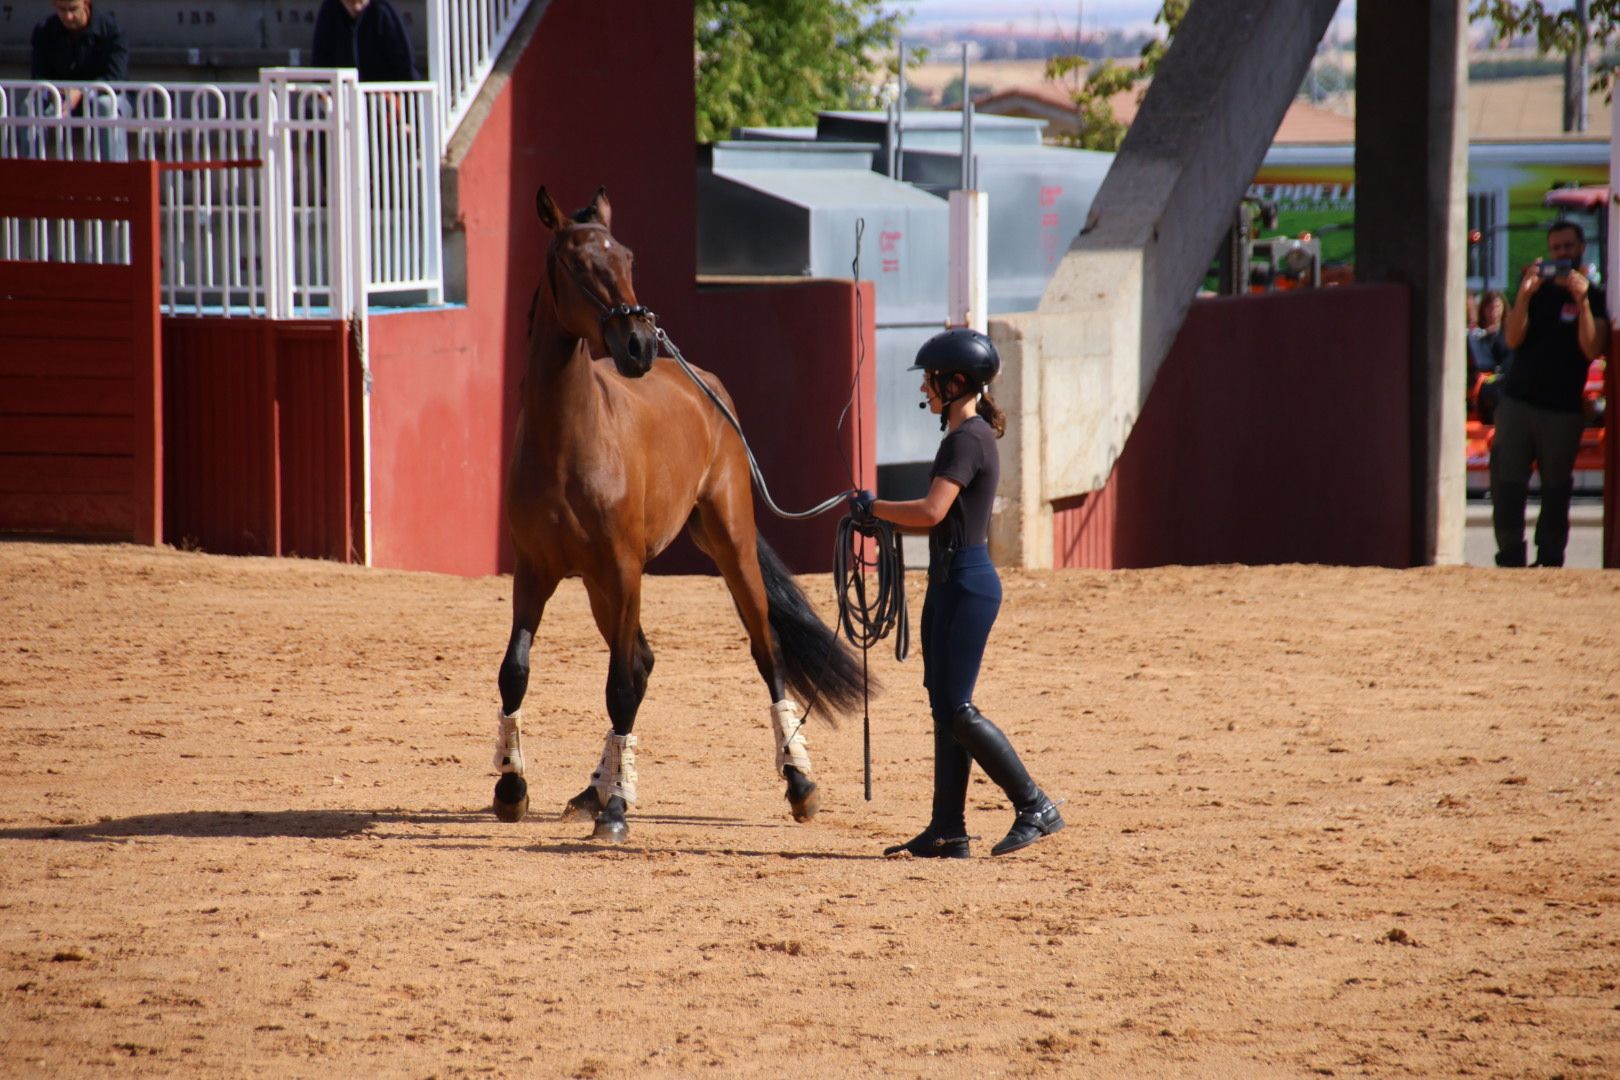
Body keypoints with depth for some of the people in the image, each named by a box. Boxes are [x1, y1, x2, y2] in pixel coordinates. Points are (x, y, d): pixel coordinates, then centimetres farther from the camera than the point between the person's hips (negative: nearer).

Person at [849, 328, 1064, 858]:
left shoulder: (968, 440, -16)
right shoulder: (964, 435, 15)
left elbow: (932, 511, -25)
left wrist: (872, 506, -12)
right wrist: (880, 518, 12)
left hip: (968, 584, -10)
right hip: (950, 581, 10)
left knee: (957, 711, -9)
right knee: (946, 709, 9)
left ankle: (1035, 808, -3)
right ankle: (948, 831, 11)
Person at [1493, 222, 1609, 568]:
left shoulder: (1594, 297, 4)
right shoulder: (1536, 289, 13)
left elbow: (1592, 350, -10)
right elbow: (1513, 339, 1)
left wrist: (1582, 302, -20)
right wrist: (1524, 294, -13)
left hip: (1563, 408, -2)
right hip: (1517, 401, 2)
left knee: (1556, 487, 2)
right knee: (1507, 481, -6)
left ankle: (1550, 558, 6)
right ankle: (1510, 555, -6)